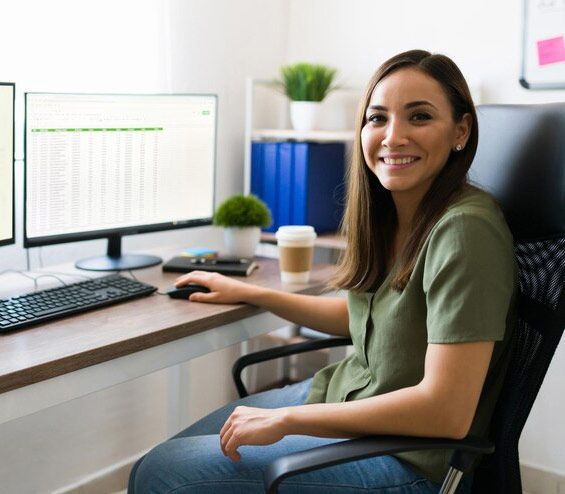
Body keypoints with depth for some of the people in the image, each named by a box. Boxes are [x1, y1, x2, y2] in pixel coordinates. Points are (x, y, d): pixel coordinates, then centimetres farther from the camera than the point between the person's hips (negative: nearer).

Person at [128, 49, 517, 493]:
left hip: (408, 458, -8)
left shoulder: (464, 230, -26)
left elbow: (446, 411, -28)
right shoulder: (388, 214, 0)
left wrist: (285, 419, -24)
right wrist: (248, 293, 15)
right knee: (169, 452, 14)